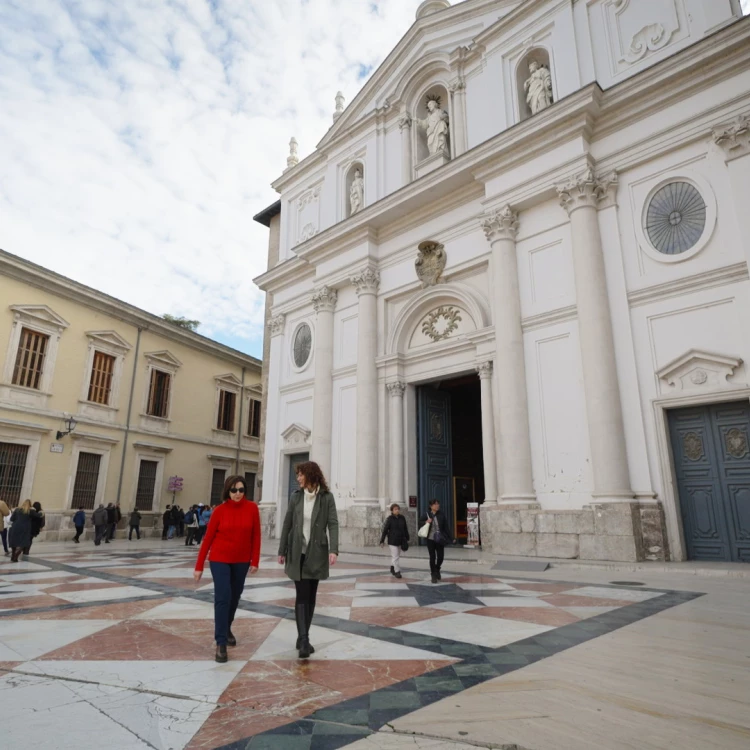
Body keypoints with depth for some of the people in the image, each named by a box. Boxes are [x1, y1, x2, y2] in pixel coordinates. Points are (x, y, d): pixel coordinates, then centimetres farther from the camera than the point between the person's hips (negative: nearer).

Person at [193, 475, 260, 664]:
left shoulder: (252, 508, -8)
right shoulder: (220, 511, -11)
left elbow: (256, 536, -3)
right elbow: (208, 538, -6)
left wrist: (255, 561, -3)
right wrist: (199, 566, -4)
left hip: (241, 561, 2)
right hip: (220, 559, -2)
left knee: (235, 597, 15)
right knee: (222, 598, -8)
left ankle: (227, 629, 40)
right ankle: (220, 643, 2)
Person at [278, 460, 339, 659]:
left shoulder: (327, 497, -7)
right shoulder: (295, 496, 0)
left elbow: (333, 524, -12)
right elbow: (287, 524, 5)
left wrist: (333, 550, -24)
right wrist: (282, 551, 6)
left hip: (317, 553, 0)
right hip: (297, 552, 0)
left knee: (311, 596, 10)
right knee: (302, 595, -5)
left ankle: (303, 637, 24)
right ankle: (303, 639, -6)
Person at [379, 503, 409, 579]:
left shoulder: (402, 518, 2)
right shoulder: (389, 519, -11)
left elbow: (405, 529, 11)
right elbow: (385, 530, -10)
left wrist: (407, 538, 14)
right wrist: (382, 541, -11)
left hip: (400, 540, 5)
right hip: (392, 541, -5)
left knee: (397, 556, 16)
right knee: (395, 556, -7)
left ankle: (392, 569, 34)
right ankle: (397, 571, 3)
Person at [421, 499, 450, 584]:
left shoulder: (442, 514, -1)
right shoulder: (426, 515, -4)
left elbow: (445, 526, 1)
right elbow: (420, 524, 6)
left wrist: (447, 537, -3)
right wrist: (426, 522, -14)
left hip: (440, 539, 1)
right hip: (430, 539, -1)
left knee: (440, 556, 4)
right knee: (432, 557, 3)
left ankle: (437, 569, 36)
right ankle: (433, 575, 20)